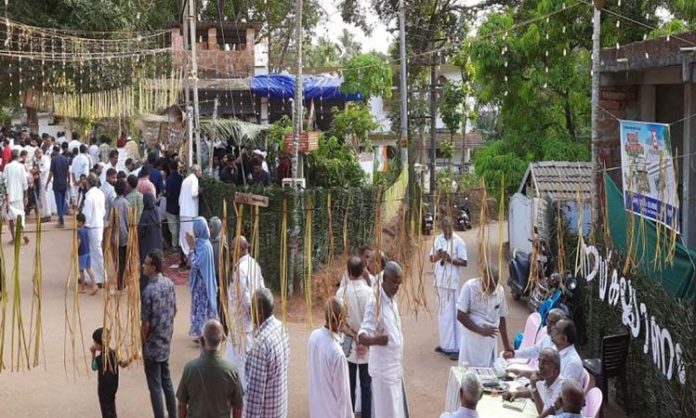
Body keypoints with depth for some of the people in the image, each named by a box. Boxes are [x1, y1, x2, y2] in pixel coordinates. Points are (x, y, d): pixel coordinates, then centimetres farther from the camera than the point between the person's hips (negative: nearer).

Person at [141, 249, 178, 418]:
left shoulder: (148, 291, -25)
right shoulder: (169, 283, -3)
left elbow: (145, 324, -20)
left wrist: (141, 345, -6)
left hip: (153, 345, -8)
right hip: (166, 341, 8)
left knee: (155, 386, 4)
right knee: (166, 380, 20)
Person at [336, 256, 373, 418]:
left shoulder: (341, 292, -13)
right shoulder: (370, 292, -14)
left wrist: (354, 336, -5)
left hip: (349, 346, 1)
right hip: (367, 347, -1)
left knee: (349, 385, 12)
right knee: (366, 385, 10)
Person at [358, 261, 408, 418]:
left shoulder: (393, 299, 4)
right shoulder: (375, 303, -22)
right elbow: (362, 336, -29)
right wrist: (377, 339, -50)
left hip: (395, 367, 8)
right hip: (384, 369, -8)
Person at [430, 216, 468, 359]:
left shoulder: (458, 241, -7)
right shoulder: (438, 240, 10)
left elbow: (464, 262, -8)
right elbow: (431, 259, 11)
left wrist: (451, 259, -22)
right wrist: (438, 256, -10)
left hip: (452, 281, -6)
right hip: (439, 280, 6)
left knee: (452, 313, -7)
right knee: (442, 313, 12)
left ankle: (456, 348, -5)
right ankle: (445, 344, 22)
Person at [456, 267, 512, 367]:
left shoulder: (500, 291, 0)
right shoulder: (469, 287, -13)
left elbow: (501, 318, 10)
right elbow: (461, 316, -14)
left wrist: (506, 345, 11)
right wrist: (481, 331, -20)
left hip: (490, 339, 4)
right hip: (472, 338, -4)